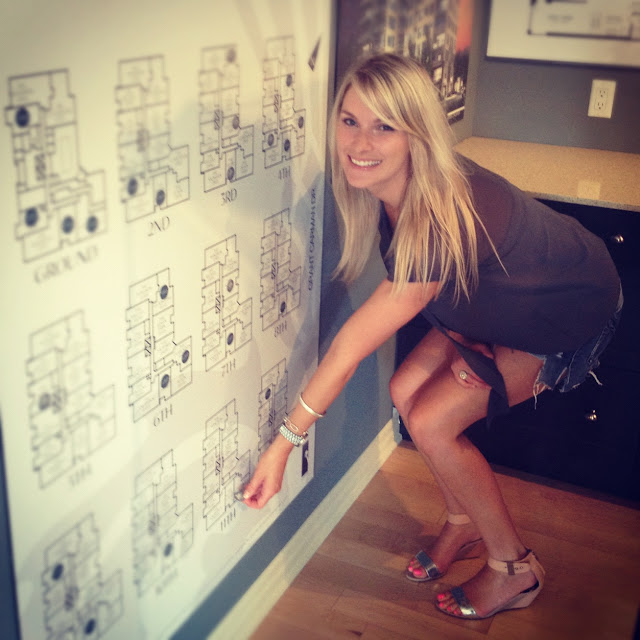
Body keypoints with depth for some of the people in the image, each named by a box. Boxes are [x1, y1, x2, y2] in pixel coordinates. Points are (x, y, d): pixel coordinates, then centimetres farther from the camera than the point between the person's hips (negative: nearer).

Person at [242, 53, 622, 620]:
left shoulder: (443, 223, -40)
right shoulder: (388, 183, -16)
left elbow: (351, 346, -35)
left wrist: (284, 444, -26)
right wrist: (462, 340, -15)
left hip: (573, 315, -7)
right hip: (506, 297, 8)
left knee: (431, 423, -12)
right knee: (407, 390, -1)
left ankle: (515, 568, 10)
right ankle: (466, 524, 23)